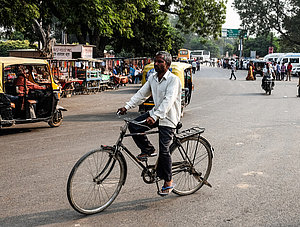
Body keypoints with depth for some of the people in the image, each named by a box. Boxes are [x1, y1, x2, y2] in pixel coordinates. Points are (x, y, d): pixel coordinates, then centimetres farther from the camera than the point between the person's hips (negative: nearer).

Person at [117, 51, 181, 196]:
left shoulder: (173, 80, -18)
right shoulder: (152, 78, 5)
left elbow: (168, 100, -30)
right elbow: (141, 94, 4)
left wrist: (155, 116, -42)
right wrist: (127, 107, -9)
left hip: (168, 118, -7)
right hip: (156, 113, 7)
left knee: (164, 150, -7)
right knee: (133, 126, -14)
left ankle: (168, 182, 10)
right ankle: (147, 149, 10)